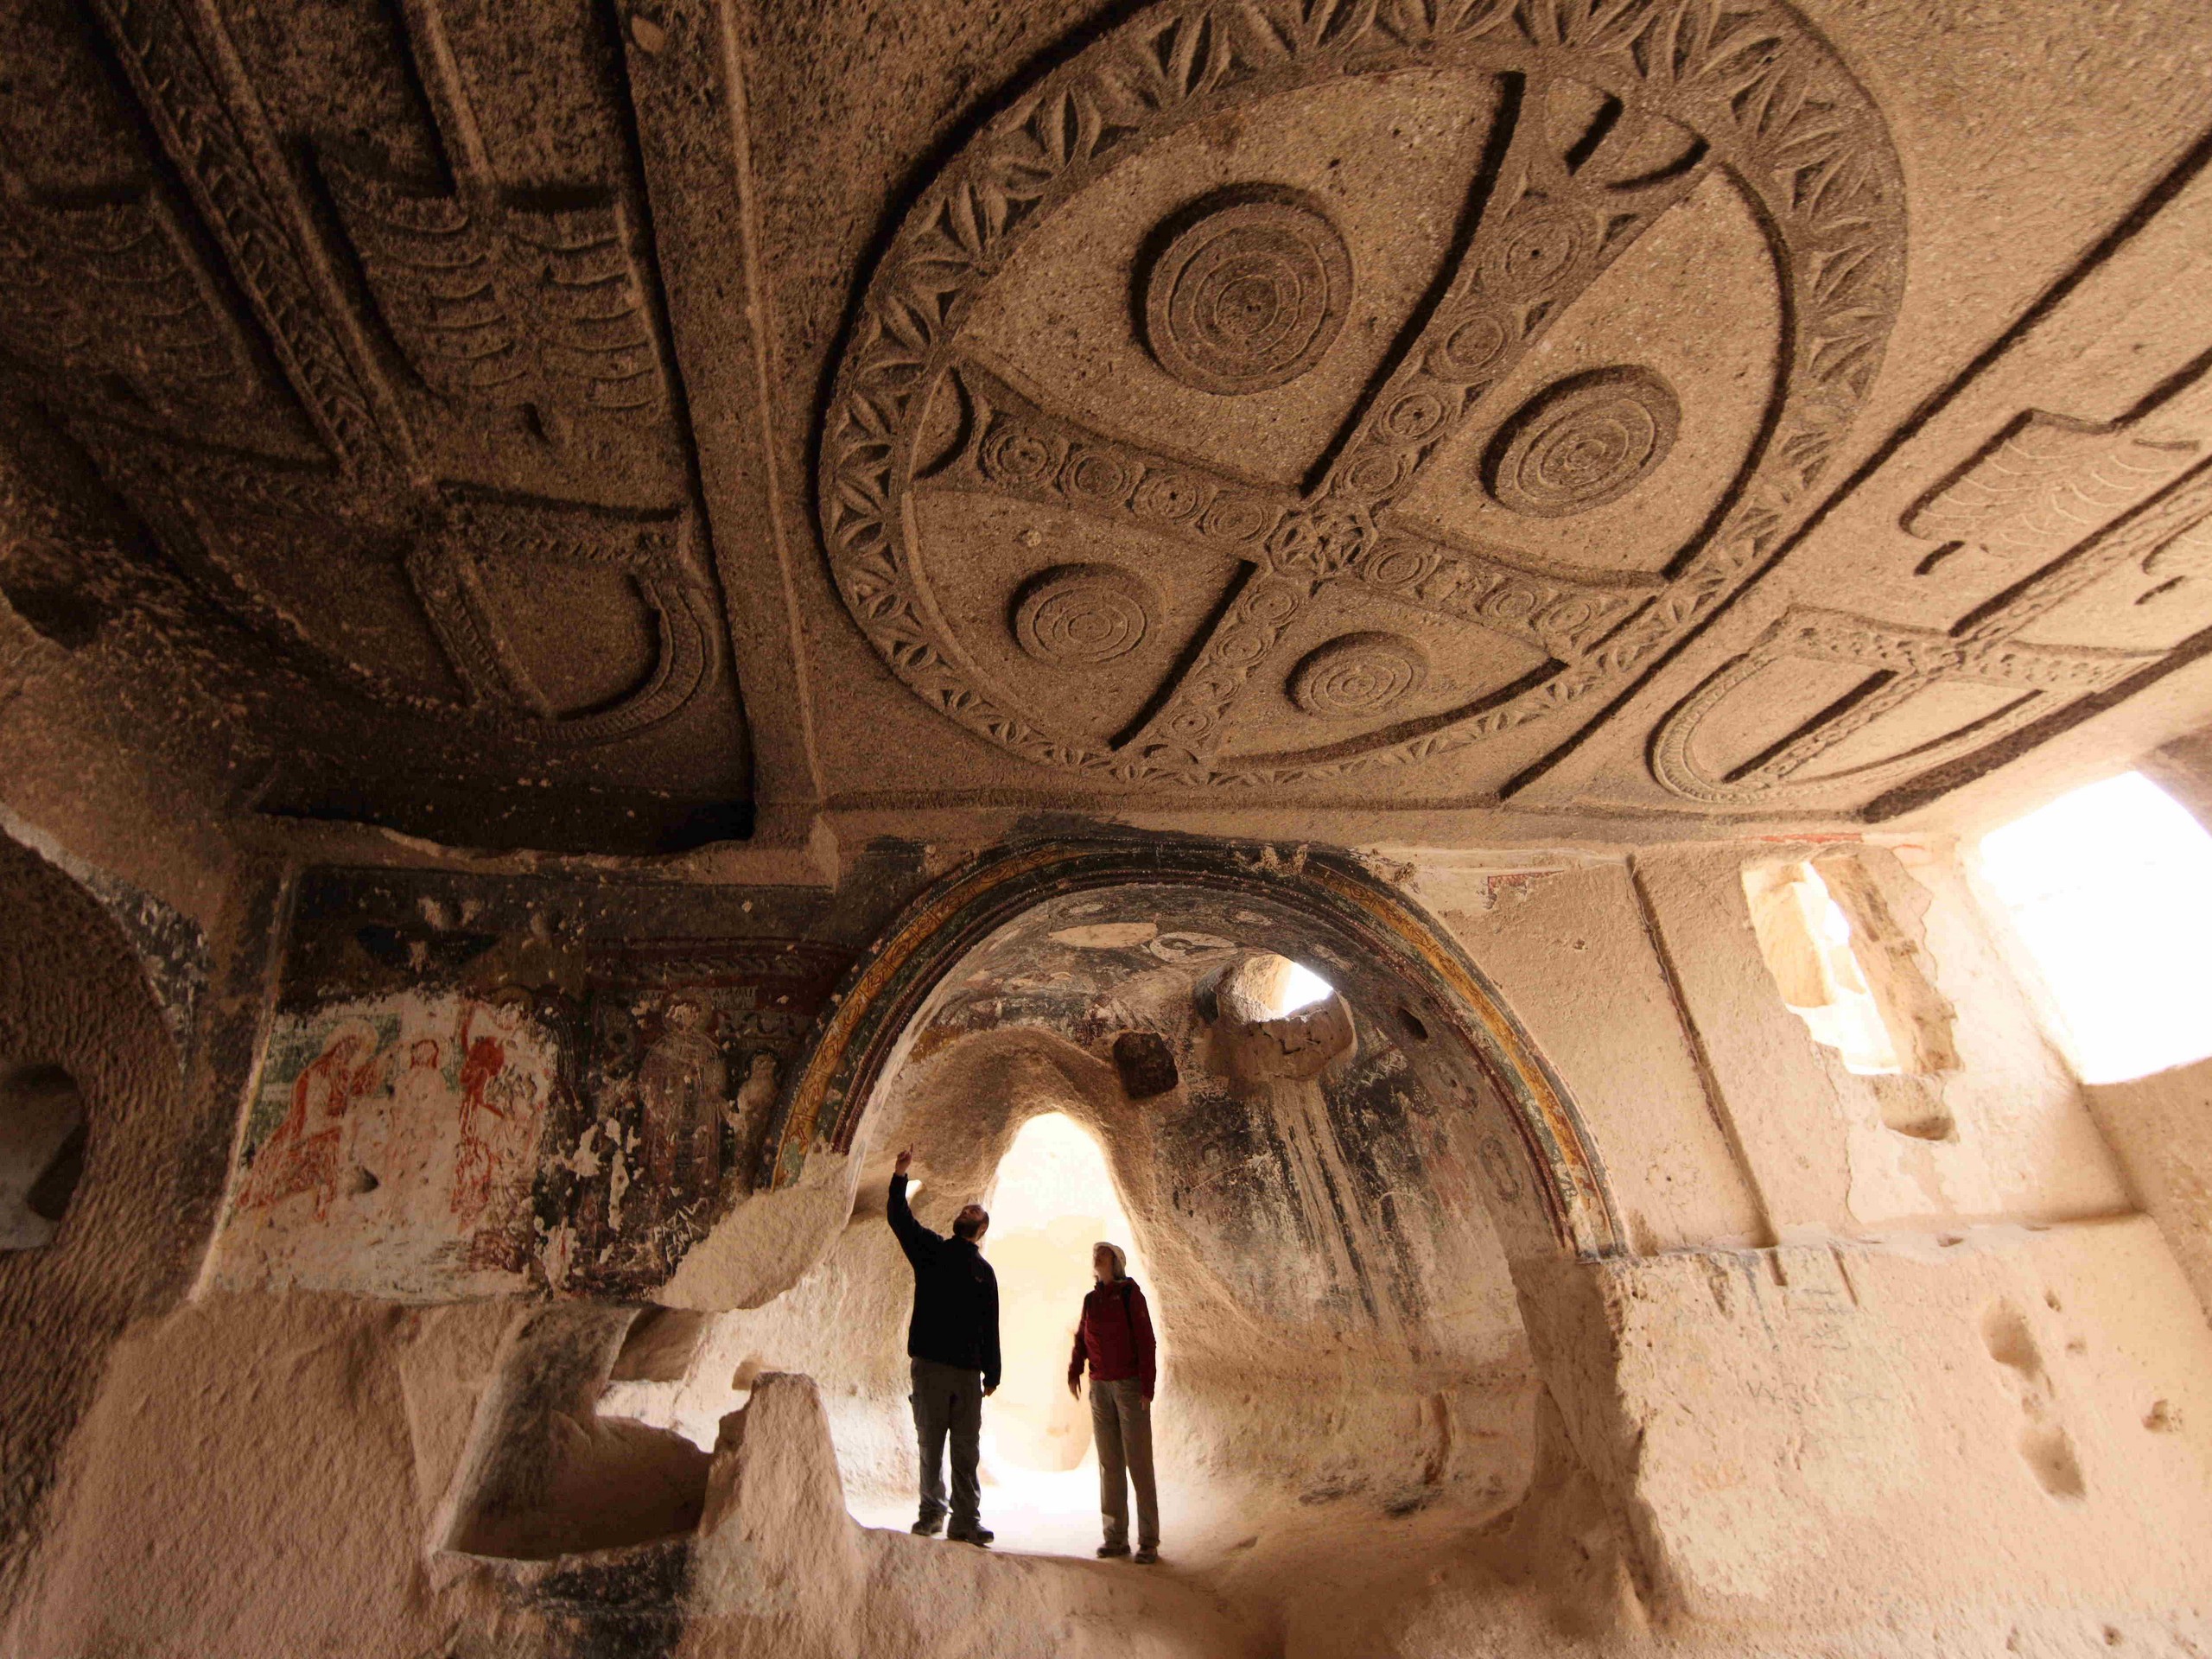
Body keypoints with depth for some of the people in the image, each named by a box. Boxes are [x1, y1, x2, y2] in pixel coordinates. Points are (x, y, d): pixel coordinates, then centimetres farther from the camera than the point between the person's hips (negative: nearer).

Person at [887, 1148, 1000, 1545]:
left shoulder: (984, 1271, 14)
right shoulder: (930, 1248, 8)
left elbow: (990, 1327, 14)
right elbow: (899, 1218, -6)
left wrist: (991, 1374, 10)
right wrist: (900, 1176, -19)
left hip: (968, 1371, 2)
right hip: (929, 1363, -2)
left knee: (966, 1450, 3)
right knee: (930, 1443, 4)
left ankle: (966, 1520, 10)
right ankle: (931, 1511, 19)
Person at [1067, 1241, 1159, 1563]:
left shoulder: (1129, 1293, -6)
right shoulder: (1090, 1299, 10)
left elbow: (1145, 1340, -9)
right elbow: (1082, 1339, 16)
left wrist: (1147, 1387, -14)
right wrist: (1074, 1371, 0)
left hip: (1130, 1385, -5)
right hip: (1100, 1387, 5)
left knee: (1138, 1463, -2)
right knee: (1109, 1464, 9)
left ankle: (1149, 1541, 5)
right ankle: (1116, 1537, 17)